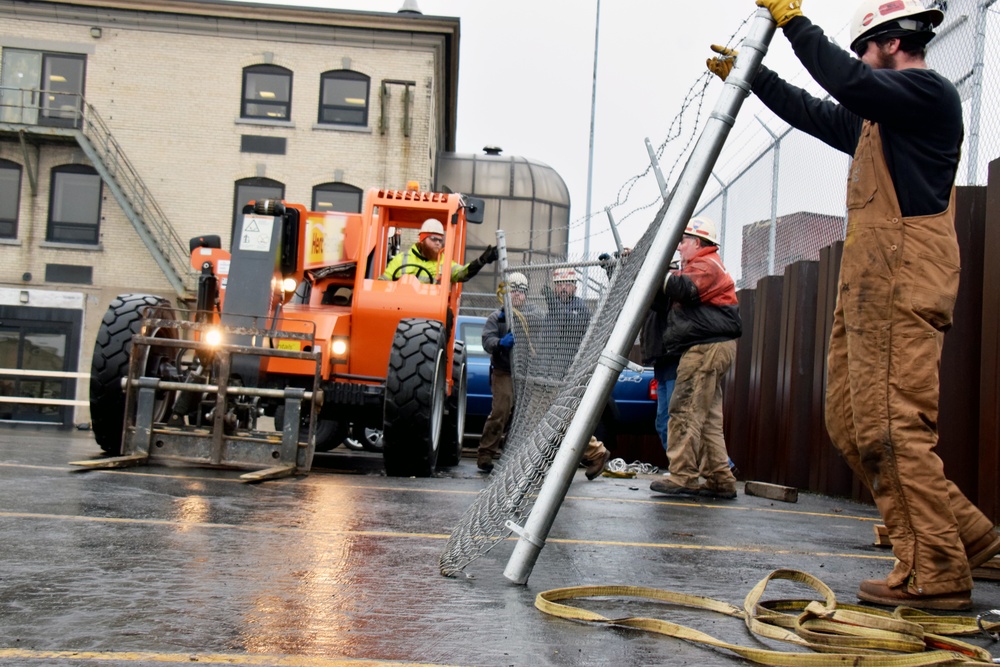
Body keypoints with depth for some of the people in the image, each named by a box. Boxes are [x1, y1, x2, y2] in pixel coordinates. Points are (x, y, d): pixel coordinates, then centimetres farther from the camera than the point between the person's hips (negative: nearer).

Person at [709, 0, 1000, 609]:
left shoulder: (930, 92, -5)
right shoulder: (875, 118, 25)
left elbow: (849, 84, -21)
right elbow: (812, 113, 36)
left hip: (902, 290, -10)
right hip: (867, 291, 10)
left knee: (892, 428, -13)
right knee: (853, 425, 8)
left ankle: (936, 576, -6)